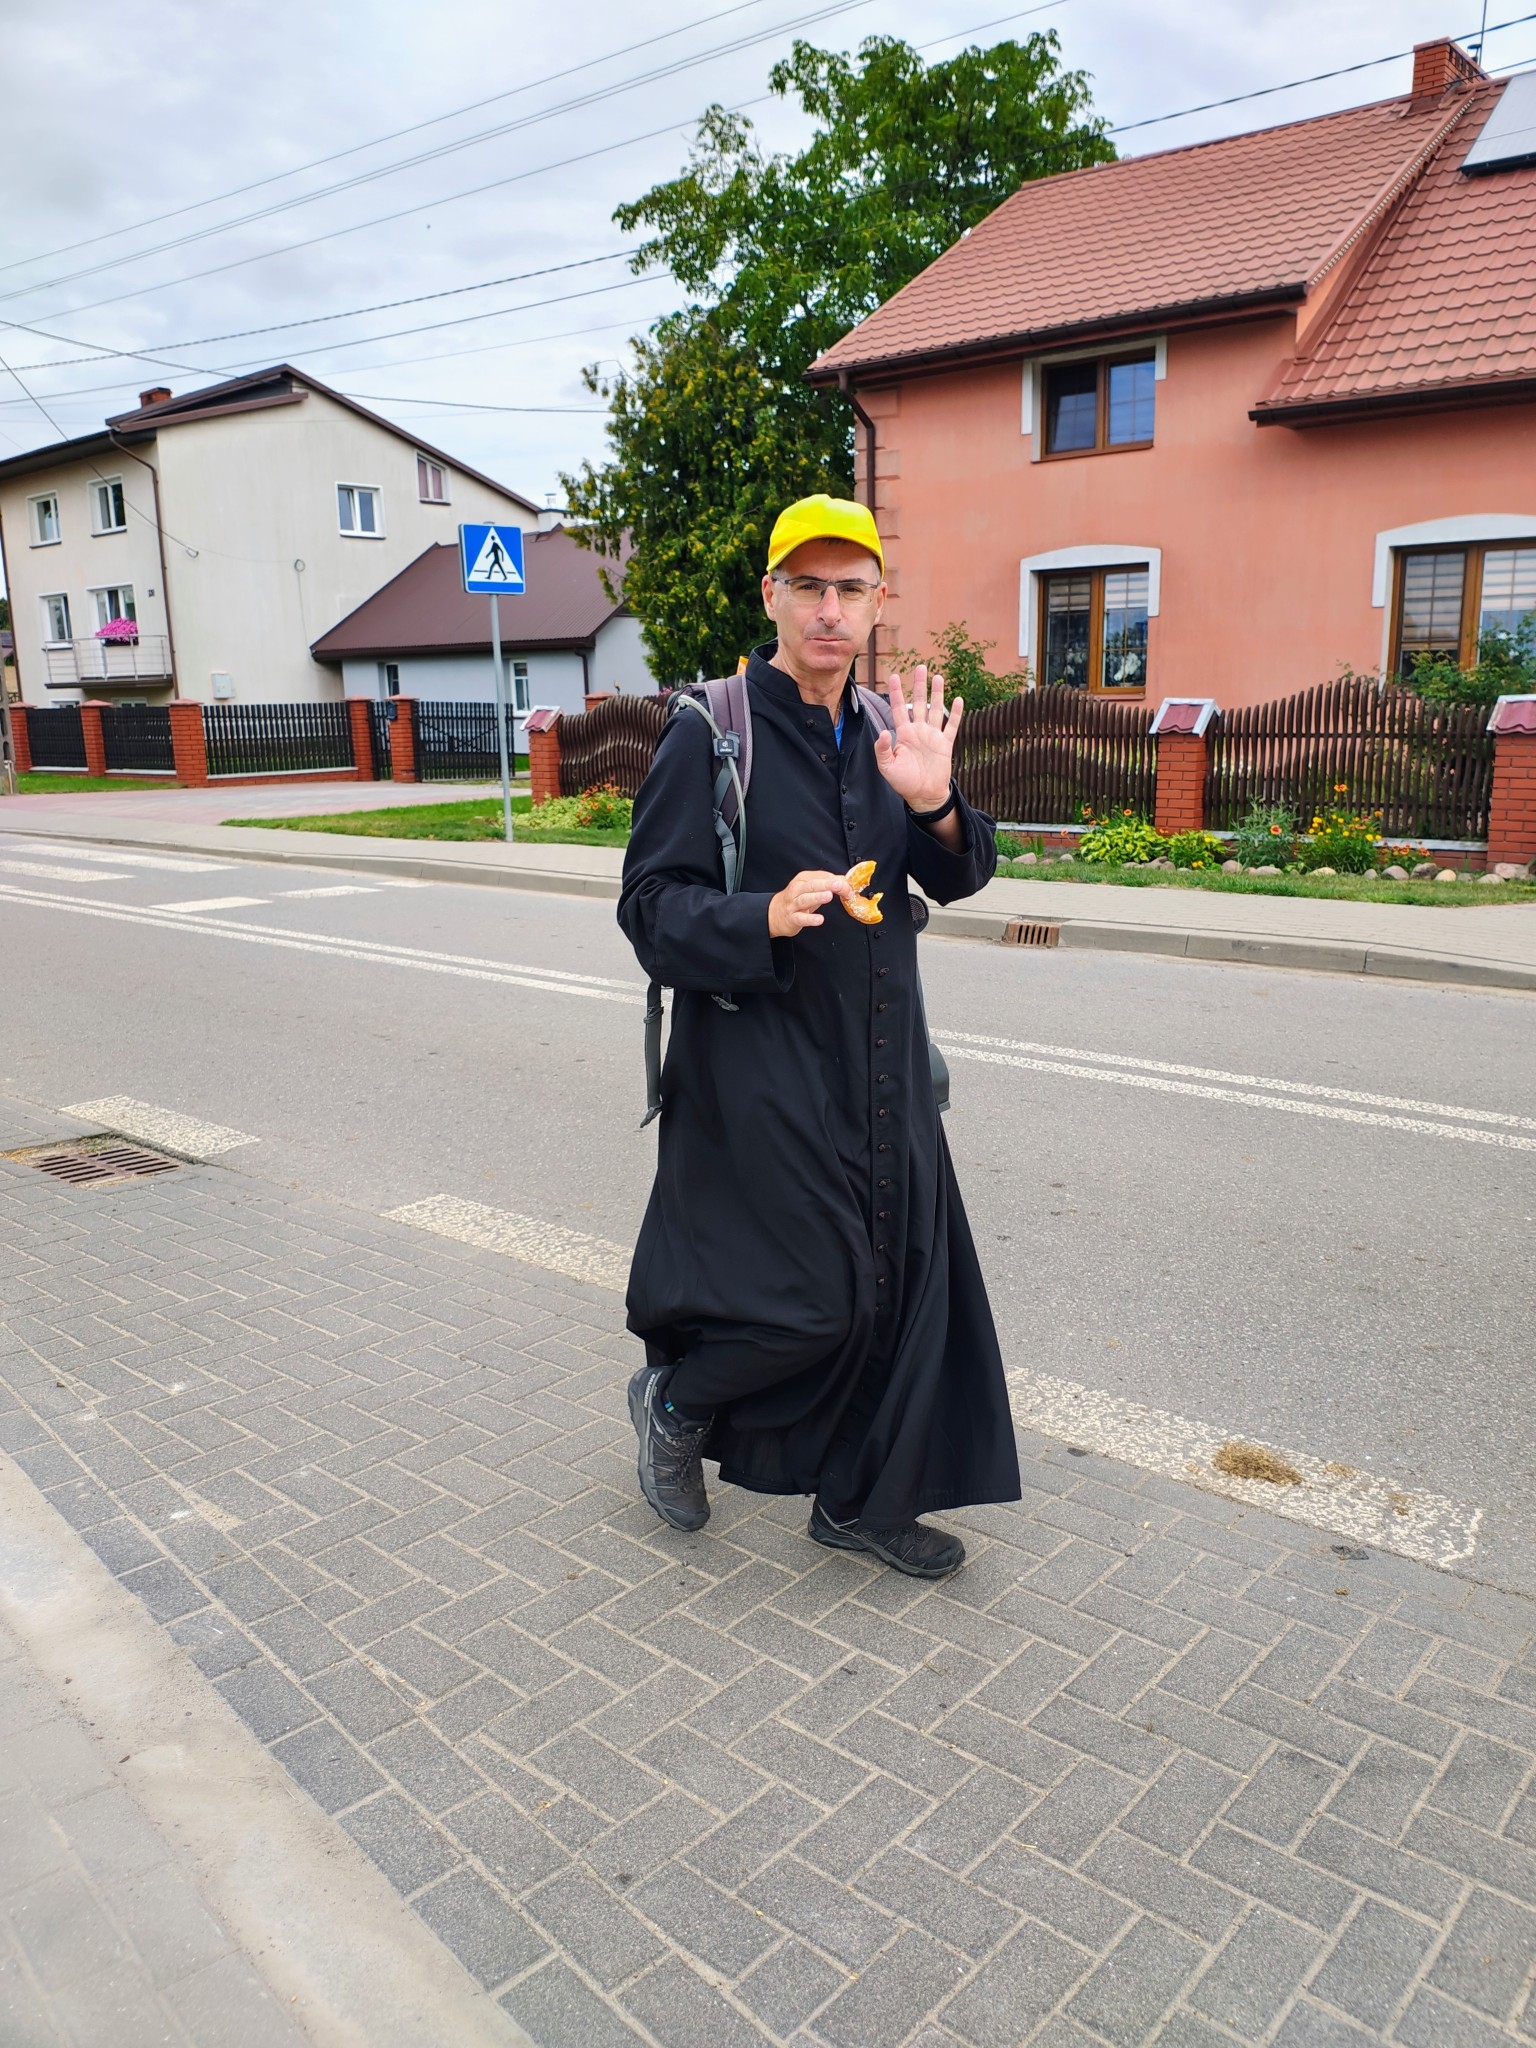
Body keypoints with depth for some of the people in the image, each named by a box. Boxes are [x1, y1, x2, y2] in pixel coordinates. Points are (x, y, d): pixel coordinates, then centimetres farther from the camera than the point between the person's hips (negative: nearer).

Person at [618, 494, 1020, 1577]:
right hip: (762, 1061, -6)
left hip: (879, 1060, 7)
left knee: (903, 1275, 11)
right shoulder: (712, 734, -10)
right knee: (813, 1297, -4)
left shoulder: (885, 731, 8)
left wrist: (934, 805, -14)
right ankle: (674, 1399, 28)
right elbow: (652, 903, -12)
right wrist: (765, 918, -30)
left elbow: (959, 878, 7)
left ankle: (863, 1499, 30)